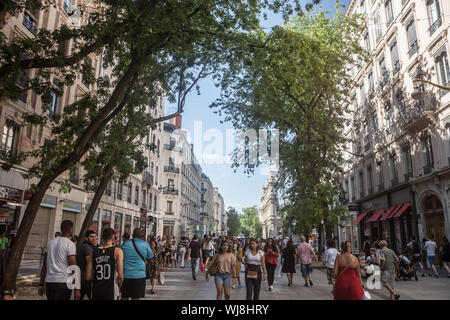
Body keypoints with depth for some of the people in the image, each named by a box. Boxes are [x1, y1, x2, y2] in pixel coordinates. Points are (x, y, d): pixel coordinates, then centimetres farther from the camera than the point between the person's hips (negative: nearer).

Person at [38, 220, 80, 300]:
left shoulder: (51, 242, 12)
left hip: (49, 281, 7)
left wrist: (41, 284, 19)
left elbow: (44, 265, 14)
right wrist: (77, 288, -10)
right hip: (63, 282, -6)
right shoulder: (70, 244, -8)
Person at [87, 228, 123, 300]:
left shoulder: (94, 251, 5)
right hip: (109, 291, -4)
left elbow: (88, 276, 4)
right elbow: (120, 276, -11)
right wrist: (119, 285, 9)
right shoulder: (117, 251, -7)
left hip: (96, 291, 4)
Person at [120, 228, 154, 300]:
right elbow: (150, 258, 4)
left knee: (124, 297, 14)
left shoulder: (125, 243, 2)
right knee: (136, 297, 5)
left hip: (125, 275, 2)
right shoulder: (145, 244, -3)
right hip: (139, 275, -2)